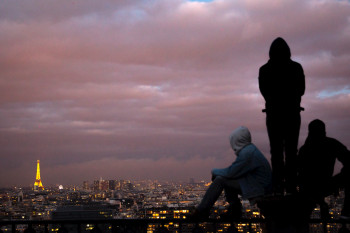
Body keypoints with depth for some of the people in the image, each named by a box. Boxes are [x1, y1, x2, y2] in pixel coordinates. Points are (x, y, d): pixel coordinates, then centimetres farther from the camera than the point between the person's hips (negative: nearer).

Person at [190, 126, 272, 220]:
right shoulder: (249, 148, 11)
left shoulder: (247, 153, -21)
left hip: (258, 189, -10)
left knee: (220, 180, -12)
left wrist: (215, 171, 0)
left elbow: (230, 172, -18)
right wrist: (218, 172, 3)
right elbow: (235, 170, 16)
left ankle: (202, 211, -4)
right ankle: (235, 209, 10)